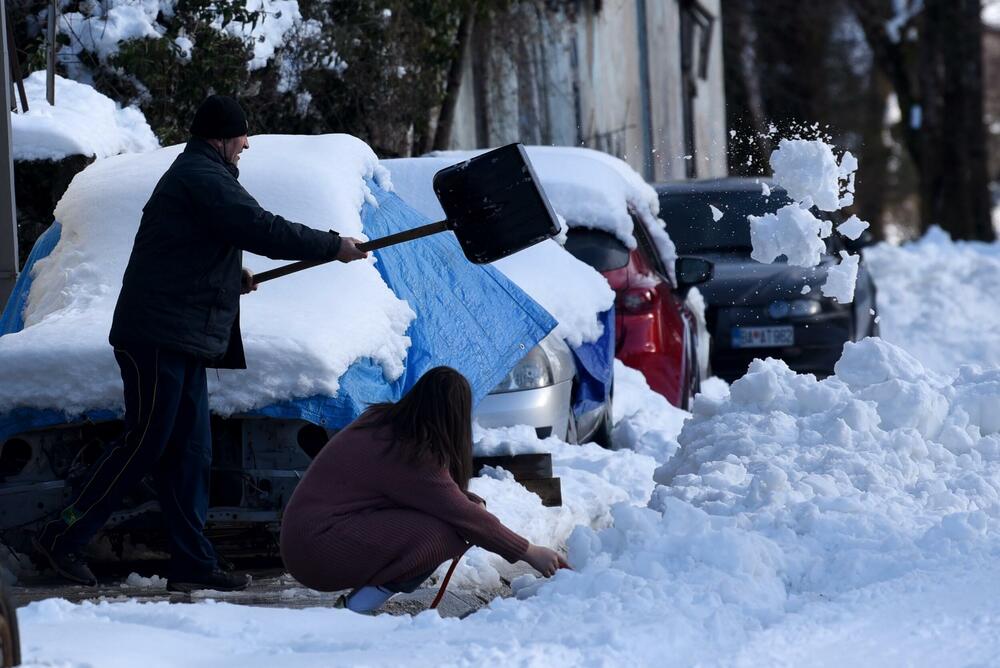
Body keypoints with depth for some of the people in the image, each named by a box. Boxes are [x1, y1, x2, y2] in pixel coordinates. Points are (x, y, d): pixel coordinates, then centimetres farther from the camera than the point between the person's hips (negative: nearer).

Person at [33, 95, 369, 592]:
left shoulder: (193, 175, 22)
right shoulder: (204, 178, -12)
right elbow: (262, 229, -19)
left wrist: (233, 276, 17)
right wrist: (334, 247, -11)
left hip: (182, 341, 11)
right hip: (160, 338, -11)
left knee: (189, 453, 8)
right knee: (144, 445, -8)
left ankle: (193, 564, 9)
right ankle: (63, 537, -3)